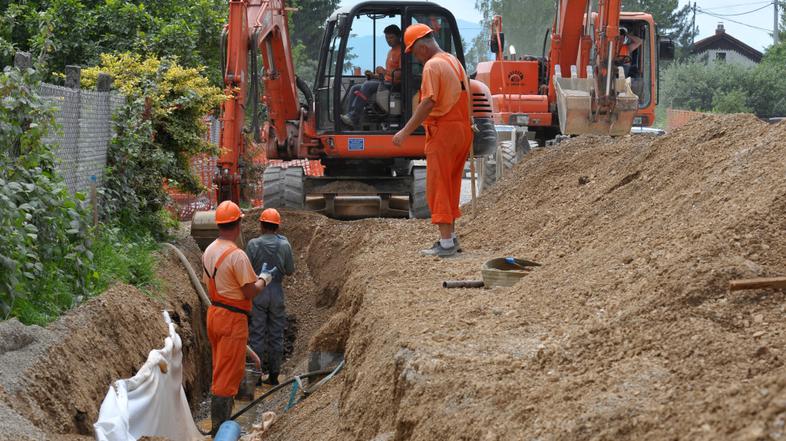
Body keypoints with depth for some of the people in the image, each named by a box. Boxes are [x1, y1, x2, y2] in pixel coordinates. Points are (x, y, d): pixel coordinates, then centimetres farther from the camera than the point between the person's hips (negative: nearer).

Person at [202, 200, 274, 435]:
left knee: (221, 371, 19)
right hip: (232, 319, -9)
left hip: (214, 314, 9)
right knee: (227, 375, -2)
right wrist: (264, 280, 1)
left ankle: (221, 423, 27)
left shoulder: (209, 251, 6)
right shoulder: (237, 255, -20)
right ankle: (220, 428, 1)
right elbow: (250, 292, -19)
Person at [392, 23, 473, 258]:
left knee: (438, 187, -5)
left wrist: (406, 131, -20)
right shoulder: (455, 62, 15)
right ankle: (450, 236, 24)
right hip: (462, 128, 9)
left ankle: (446, 243, -7)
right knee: (451, 185, 17)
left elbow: (429, 103, -21)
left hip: (443, 132, -9)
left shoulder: (433, 65, -13)